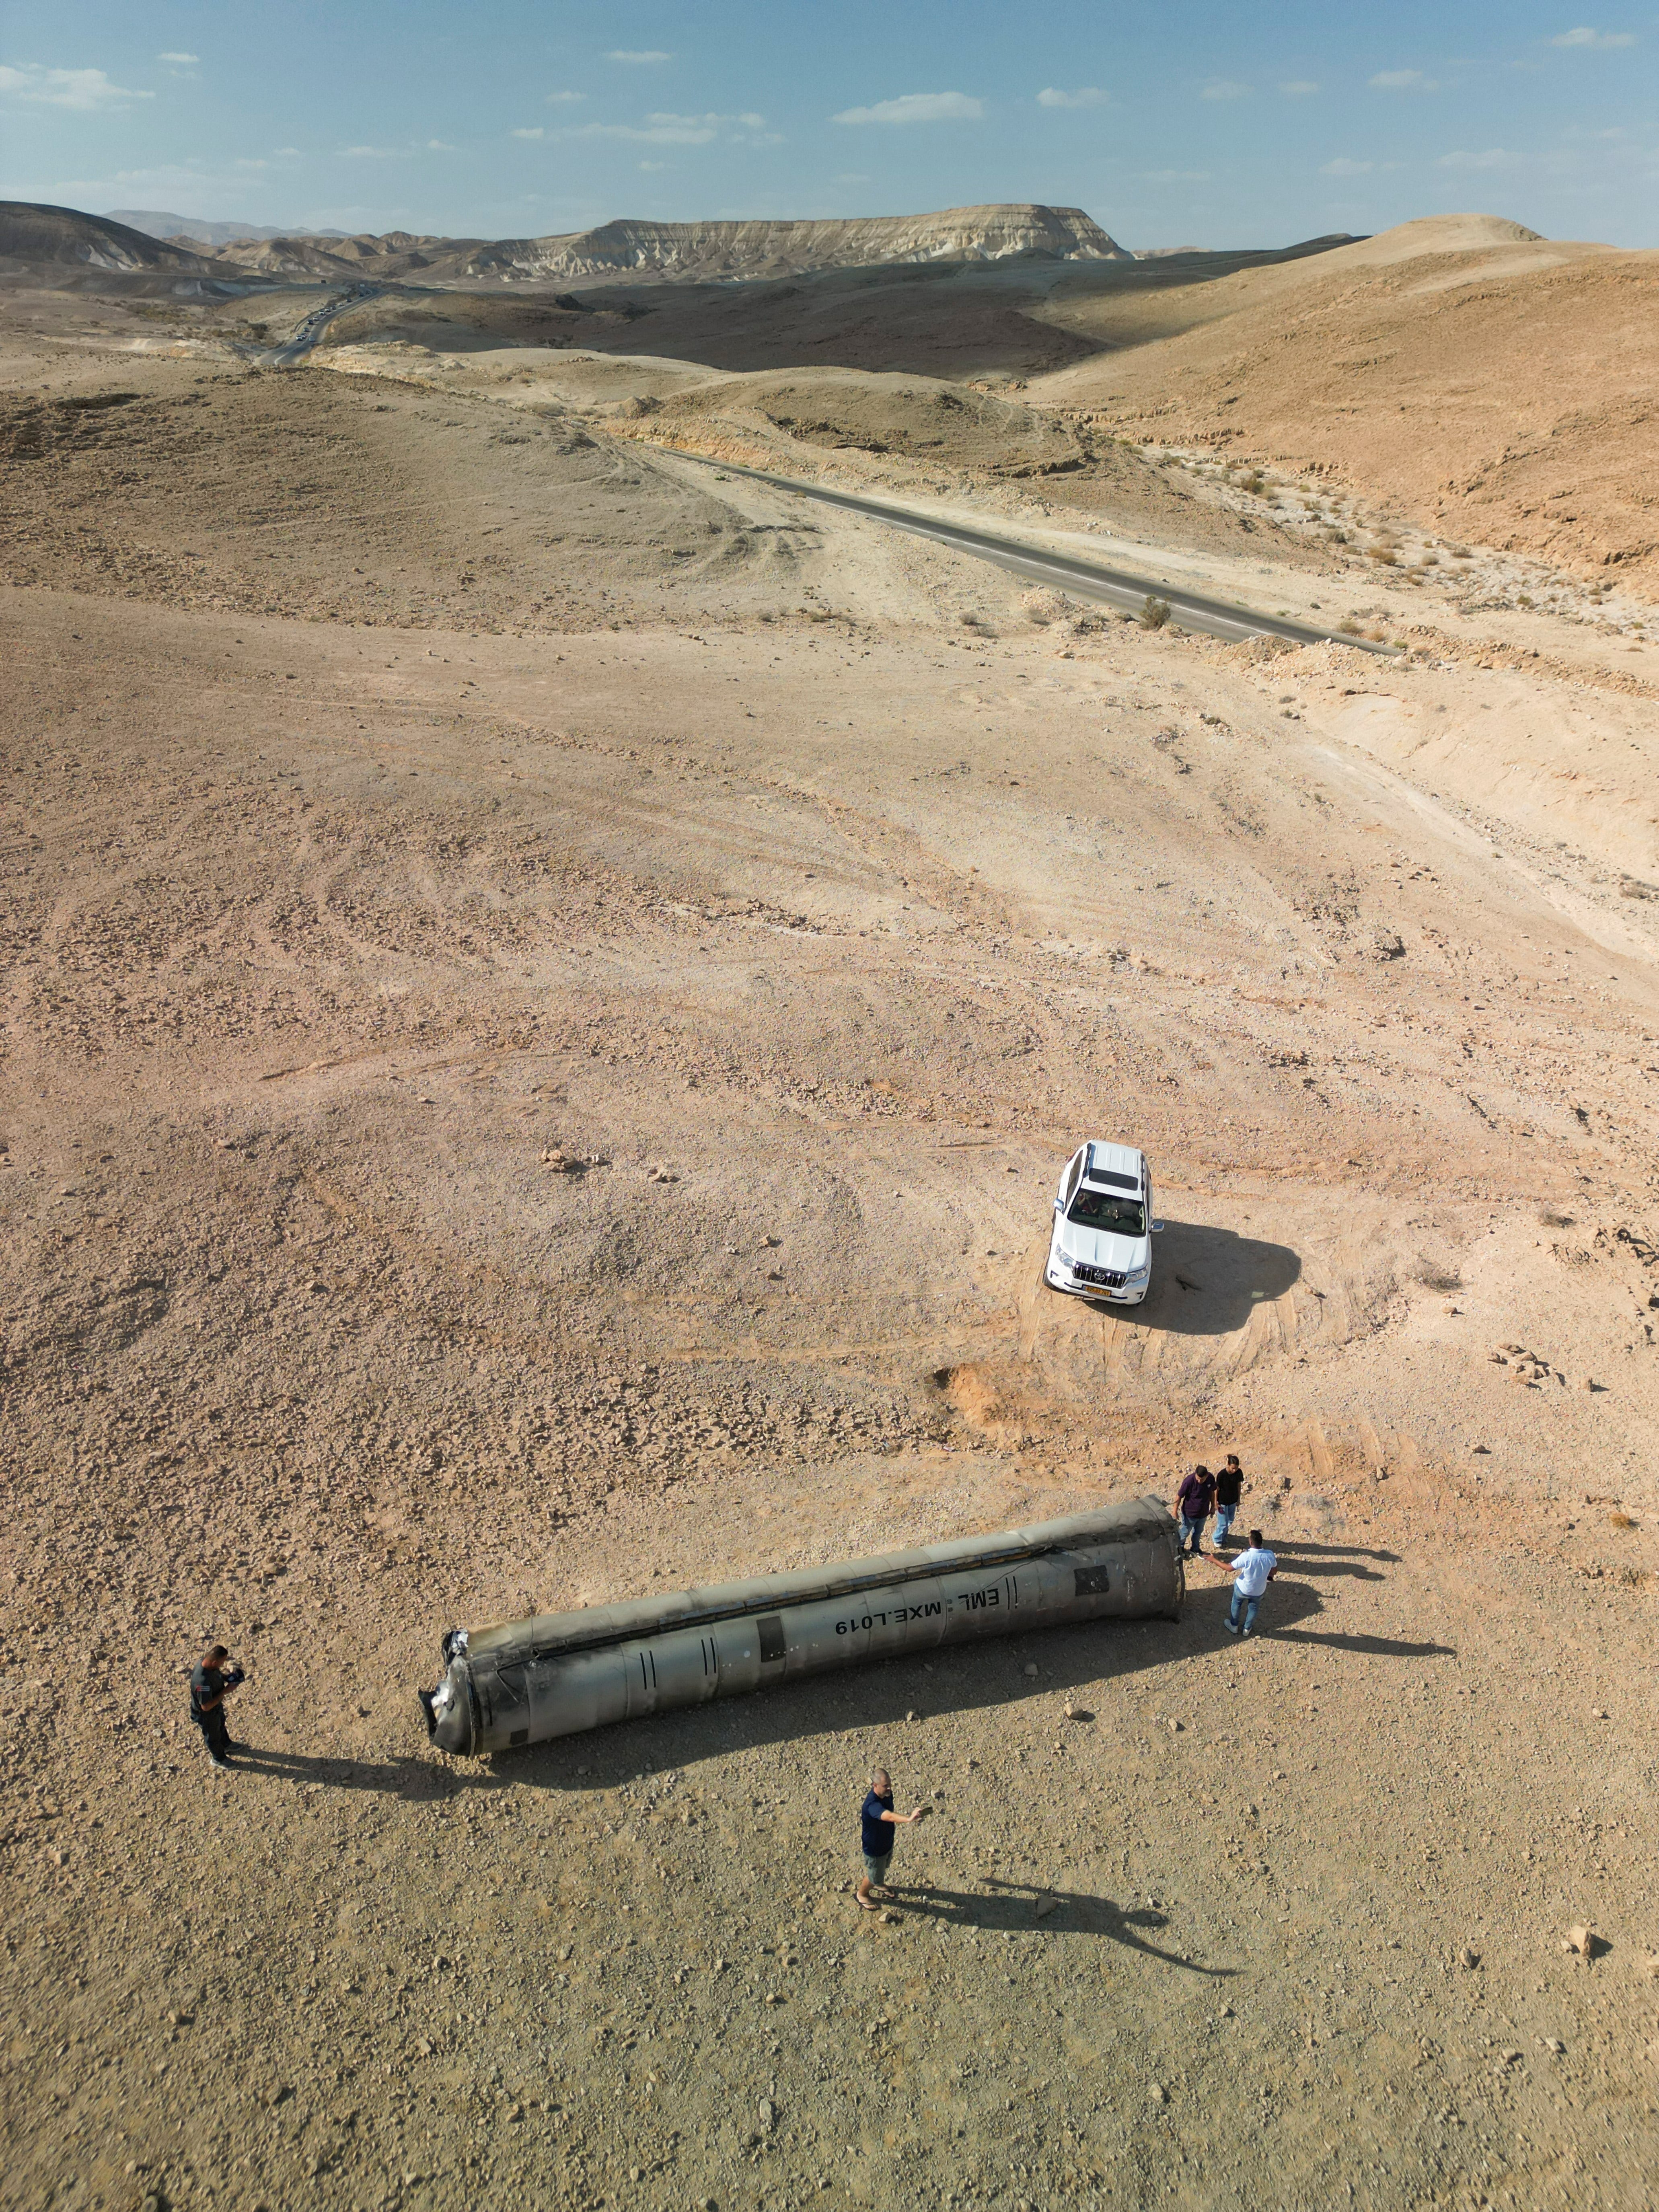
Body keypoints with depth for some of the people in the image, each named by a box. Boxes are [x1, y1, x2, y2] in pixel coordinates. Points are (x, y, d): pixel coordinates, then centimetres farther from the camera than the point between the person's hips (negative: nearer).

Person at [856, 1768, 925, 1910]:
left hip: (887, 1841, 7)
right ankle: (862, 1894, 48)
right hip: (875, 1848, -7)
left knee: (883, 1867, 33)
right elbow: (889, 1816, -64)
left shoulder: (886, 1794, -17)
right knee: (875, 1876, 19)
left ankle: (878, 1883, 63)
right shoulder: (872, 1805, -44)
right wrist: (909, 1819, -79)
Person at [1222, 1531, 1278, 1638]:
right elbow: (1275, 1571, -5)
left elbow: (1229, 1569, -24)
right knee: (1253, 1608, 30)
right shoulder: (1270, 1555, -24)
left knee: (1236, 1604, 28)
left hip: (1242, 1588, -2)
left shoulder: (1246, 1556, -35)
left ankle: (1234, 1626, 47)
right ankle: (1247, 1629, 49)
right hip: (1258, 1591, 3)